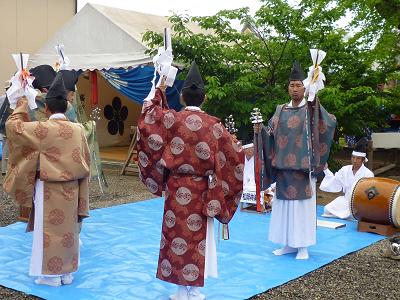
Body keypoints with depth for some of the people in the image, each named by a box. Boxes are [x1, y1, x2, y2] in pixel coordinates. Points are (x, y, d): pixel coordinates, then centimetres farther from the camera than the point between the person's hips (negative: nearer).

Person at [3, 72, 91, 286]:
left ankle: (51, 275, 12)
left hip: (49, 189, -5)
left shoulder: (43, 129, -16)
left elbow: (12, 126, -10)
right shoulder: (78, 129, 0)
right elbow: (85, 160, 6)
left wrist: (20, 109, 6)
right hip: (71, 188, 5)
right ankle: (67, 272, 22)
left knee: (50, 230, 5)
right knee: (68, 229, 13)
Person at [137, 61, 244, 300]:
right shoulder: (214, 125, -5)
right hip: (203, 190, 1)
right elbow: (235, 154, -1)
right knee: (199, 236, 9)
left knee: (178, 236, 8)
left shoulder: (171, 119, -7)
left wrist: (160, 91, 19)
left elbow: (148, 113, 9)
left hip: (177, 189, 0)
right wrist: (240, 150, 21)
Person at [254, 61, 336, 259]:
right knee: (284, 203, 8)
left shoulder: (311, 109, -2)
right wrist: (259, 129, -10)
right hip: (283, 165, 5)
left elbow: (329, 123, -20)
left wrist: (315, 101, -35)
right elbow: (270, 134, 11)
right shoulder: (281, 111, 11)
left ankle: (303, 245, 7)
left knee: (303, 203, 0)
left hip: (303, 165, -4)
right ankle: (289, 243, 18)